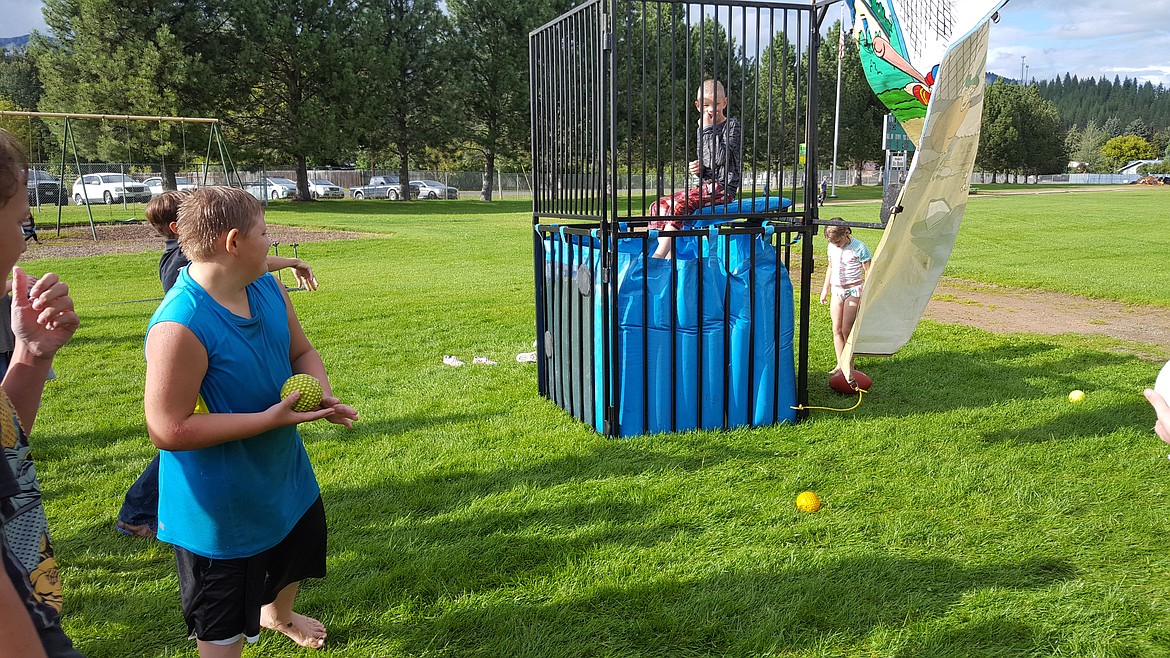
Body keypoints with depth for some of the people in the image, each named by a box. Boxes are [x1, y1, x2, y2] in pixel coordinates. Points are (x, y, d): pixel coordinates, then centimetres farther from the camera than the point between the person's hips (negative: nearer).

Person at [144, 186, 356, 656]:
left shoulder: (268, 288, -6)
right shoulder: (179, 326, -32)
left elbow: (301, 351, 7)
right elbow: (169, 430, -31)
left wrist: (322, 393, -15)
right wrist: (270, 418, -31)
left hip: (284, 472, 9)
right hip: (220, 506, -9)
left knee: (299, 549, 35)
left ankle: (278, 614, 65)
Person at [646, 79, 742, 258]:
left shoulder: (733, 126, -3)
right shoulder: (701, 130, 18)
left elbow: (720, 158, -18)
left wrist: (708, 129, -13)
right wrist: (699, 168, 1)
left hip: (723, 187, -8)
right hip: (706, 186, 8)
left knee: (679, 202, -30)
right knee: (658, 206, -6)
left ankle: (659, 255, -35)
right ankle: (668, 255, -16)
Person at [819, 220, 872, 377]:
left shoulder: (859, 247, -11)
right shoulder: (832, 246, 6)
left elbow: (869, 272, -6)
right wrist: (825, 289, 21)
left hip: (853, 289, -6)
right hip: (837, 290, 6)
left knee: (846, 329, -7)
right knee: (836, 329, 3)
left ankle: (850, 364, 6)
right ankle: (840, 364, 11)